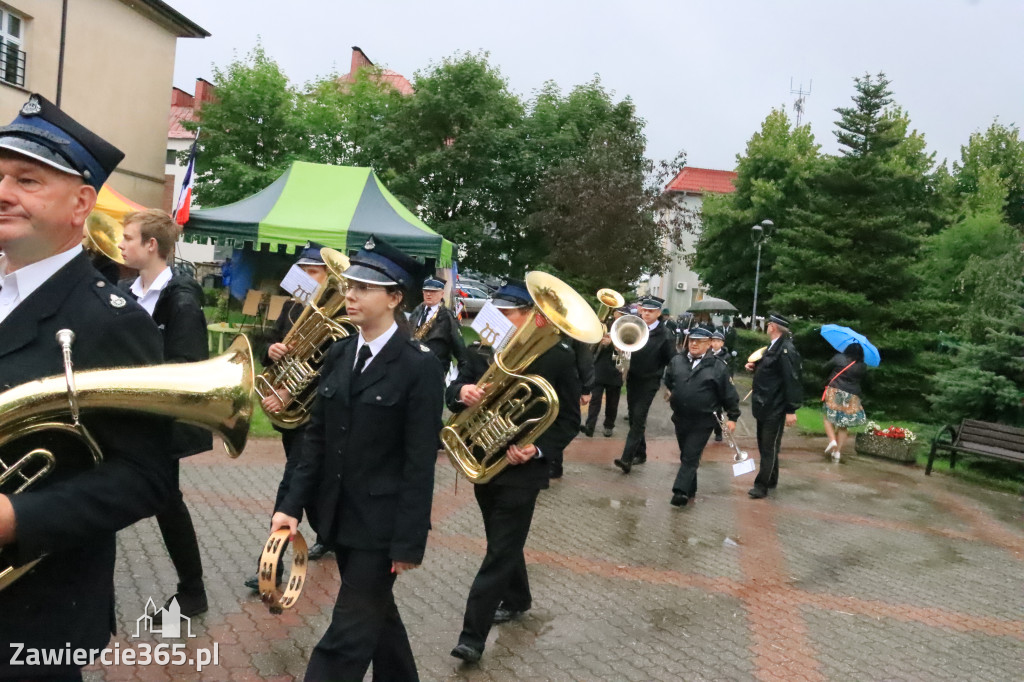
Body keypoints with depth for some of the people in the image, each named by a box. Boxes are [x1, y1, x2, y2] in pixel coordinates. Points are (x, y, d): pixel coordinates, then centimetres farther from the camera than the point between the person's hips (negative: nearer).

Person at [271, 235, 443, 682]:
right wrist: (293, 504, -1)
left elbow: (420, 462, -16)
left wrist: (408, 542, -16)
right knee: (375, 613, 22)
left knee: (348, 634, 1)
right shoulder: (339, 355, 4)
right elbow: (317, 437, 7)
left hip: (380, 521, -6)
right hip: (339, 513, 6)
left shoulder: (419, 366, -15)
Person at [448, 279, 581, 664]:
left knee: (500, 551, -1)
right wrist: (462, 392, -26)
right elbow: (452, 392, -2)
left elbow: (569, 420, -8)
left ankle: (473, 635, 5)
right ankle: (517, 599, 44)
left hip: (521, 469, -5)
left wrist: (537, 449, -24)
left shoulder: (558, 357, -11)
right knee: (503, 542, 21)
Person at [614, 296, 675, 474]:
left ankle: (627, 458, -16)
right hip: (632, 379, 5)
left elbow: (672, 362, -7)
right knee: (633, 418, 12)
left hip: (649, 382, -5)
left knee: (638, 419, -11)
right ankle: (640, 453, 26)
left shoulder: (665, 335, -10)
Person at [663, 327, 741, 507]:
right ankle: (690, 490, 28)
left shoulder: (718, 367, -8)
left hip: (703, 422, -5)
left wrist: (733, 417, -3)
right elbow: (668, 381, 21)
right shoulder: (676, 361, 3)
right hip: (680, 418, 5)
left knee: (691, 457, -8)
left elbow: (729, 394, -4)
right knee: (685, 455, 15)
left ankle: (681, 491, -12)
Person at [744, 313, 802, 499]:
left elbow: (792, 380, -21)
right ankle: (771, 480, 29)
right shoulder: (773, 347, 10)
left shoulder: (786, 350, -19)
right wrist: (755, 367, 2)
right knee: (764, 445, 17)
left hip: (775, 409, -9)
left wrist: (791, 410, -21)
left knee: (769, 448, -1)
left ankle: (762, 485, 6)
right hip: (764, 406, 10)